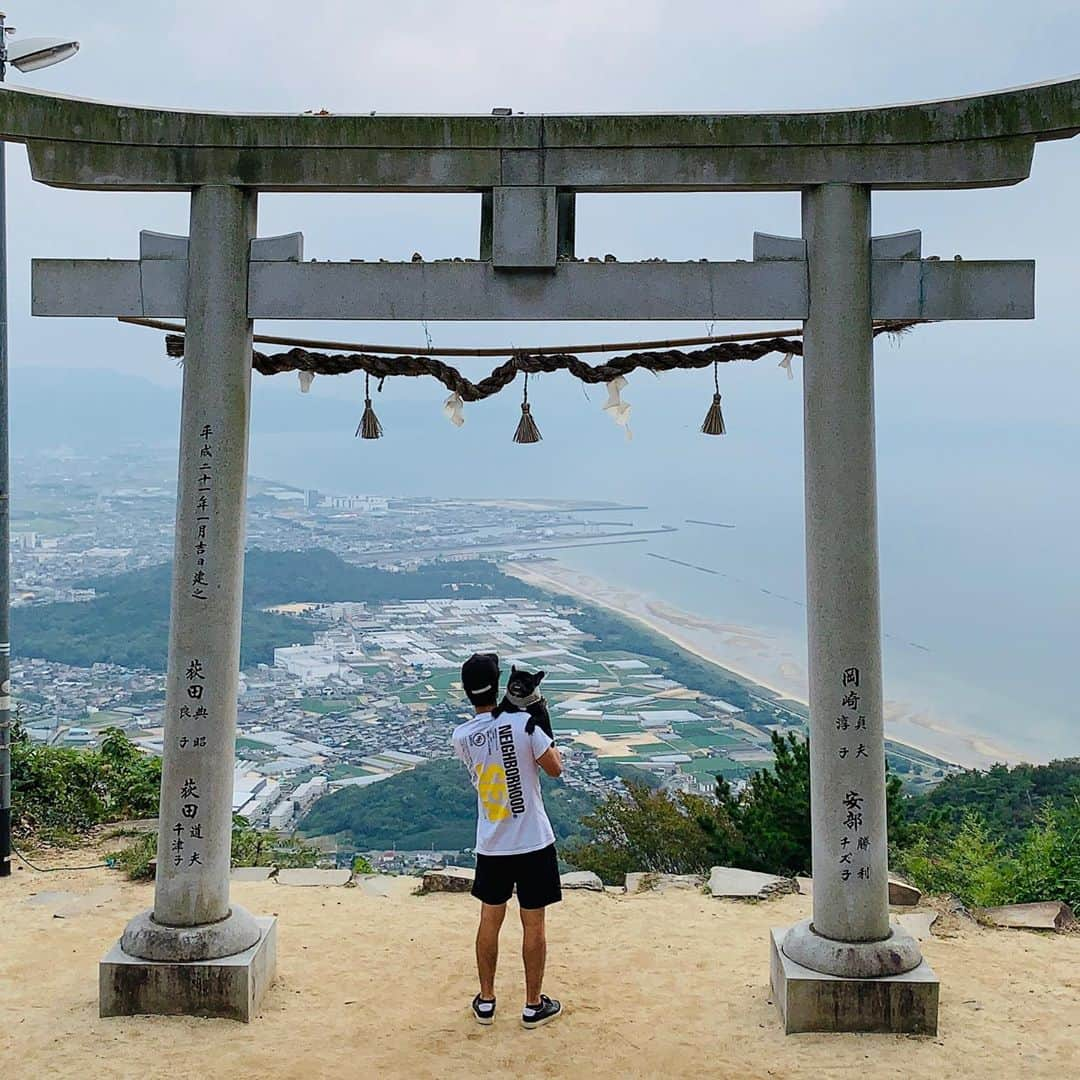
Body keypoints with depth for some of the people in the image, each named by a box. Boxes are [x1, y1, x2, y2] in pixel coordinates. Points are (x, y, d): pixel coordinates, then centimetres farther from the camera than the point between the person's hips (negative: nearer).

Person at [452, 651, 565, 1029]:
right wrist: (542, 723, 4)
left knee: (490, 921, 18)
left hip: (491, 846, 3)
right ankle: (534, 1005, 23)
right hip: (534, 843, -3)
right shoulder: (523, 722, -18)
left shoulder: (461, 737, -5)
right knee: (534, 925, 10)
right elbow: (555, 768, -6)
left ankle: (485, 1002, 29)